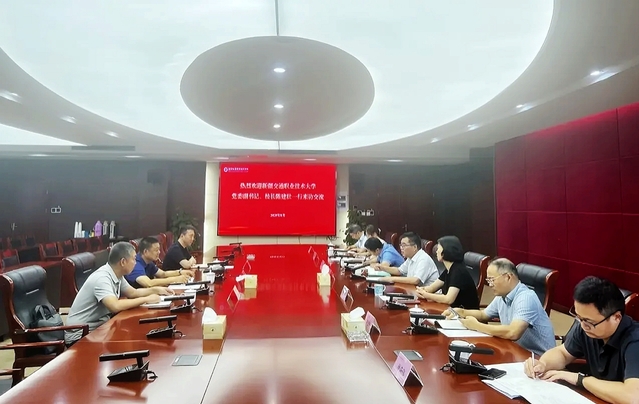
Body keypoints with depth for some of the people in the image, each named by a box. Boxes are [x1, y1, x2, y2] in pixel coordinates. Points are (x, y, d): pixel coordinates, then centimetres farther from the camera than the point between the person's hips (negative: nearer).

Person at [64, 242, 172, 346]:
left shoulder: (117, 275, 0)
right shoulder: (101, 278, -26)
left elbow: (132, 293, 17)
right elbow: (115, 306, -39)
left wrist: (156, 290, 5)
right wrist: (146, 299, -28)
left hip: (99, 326, 8)